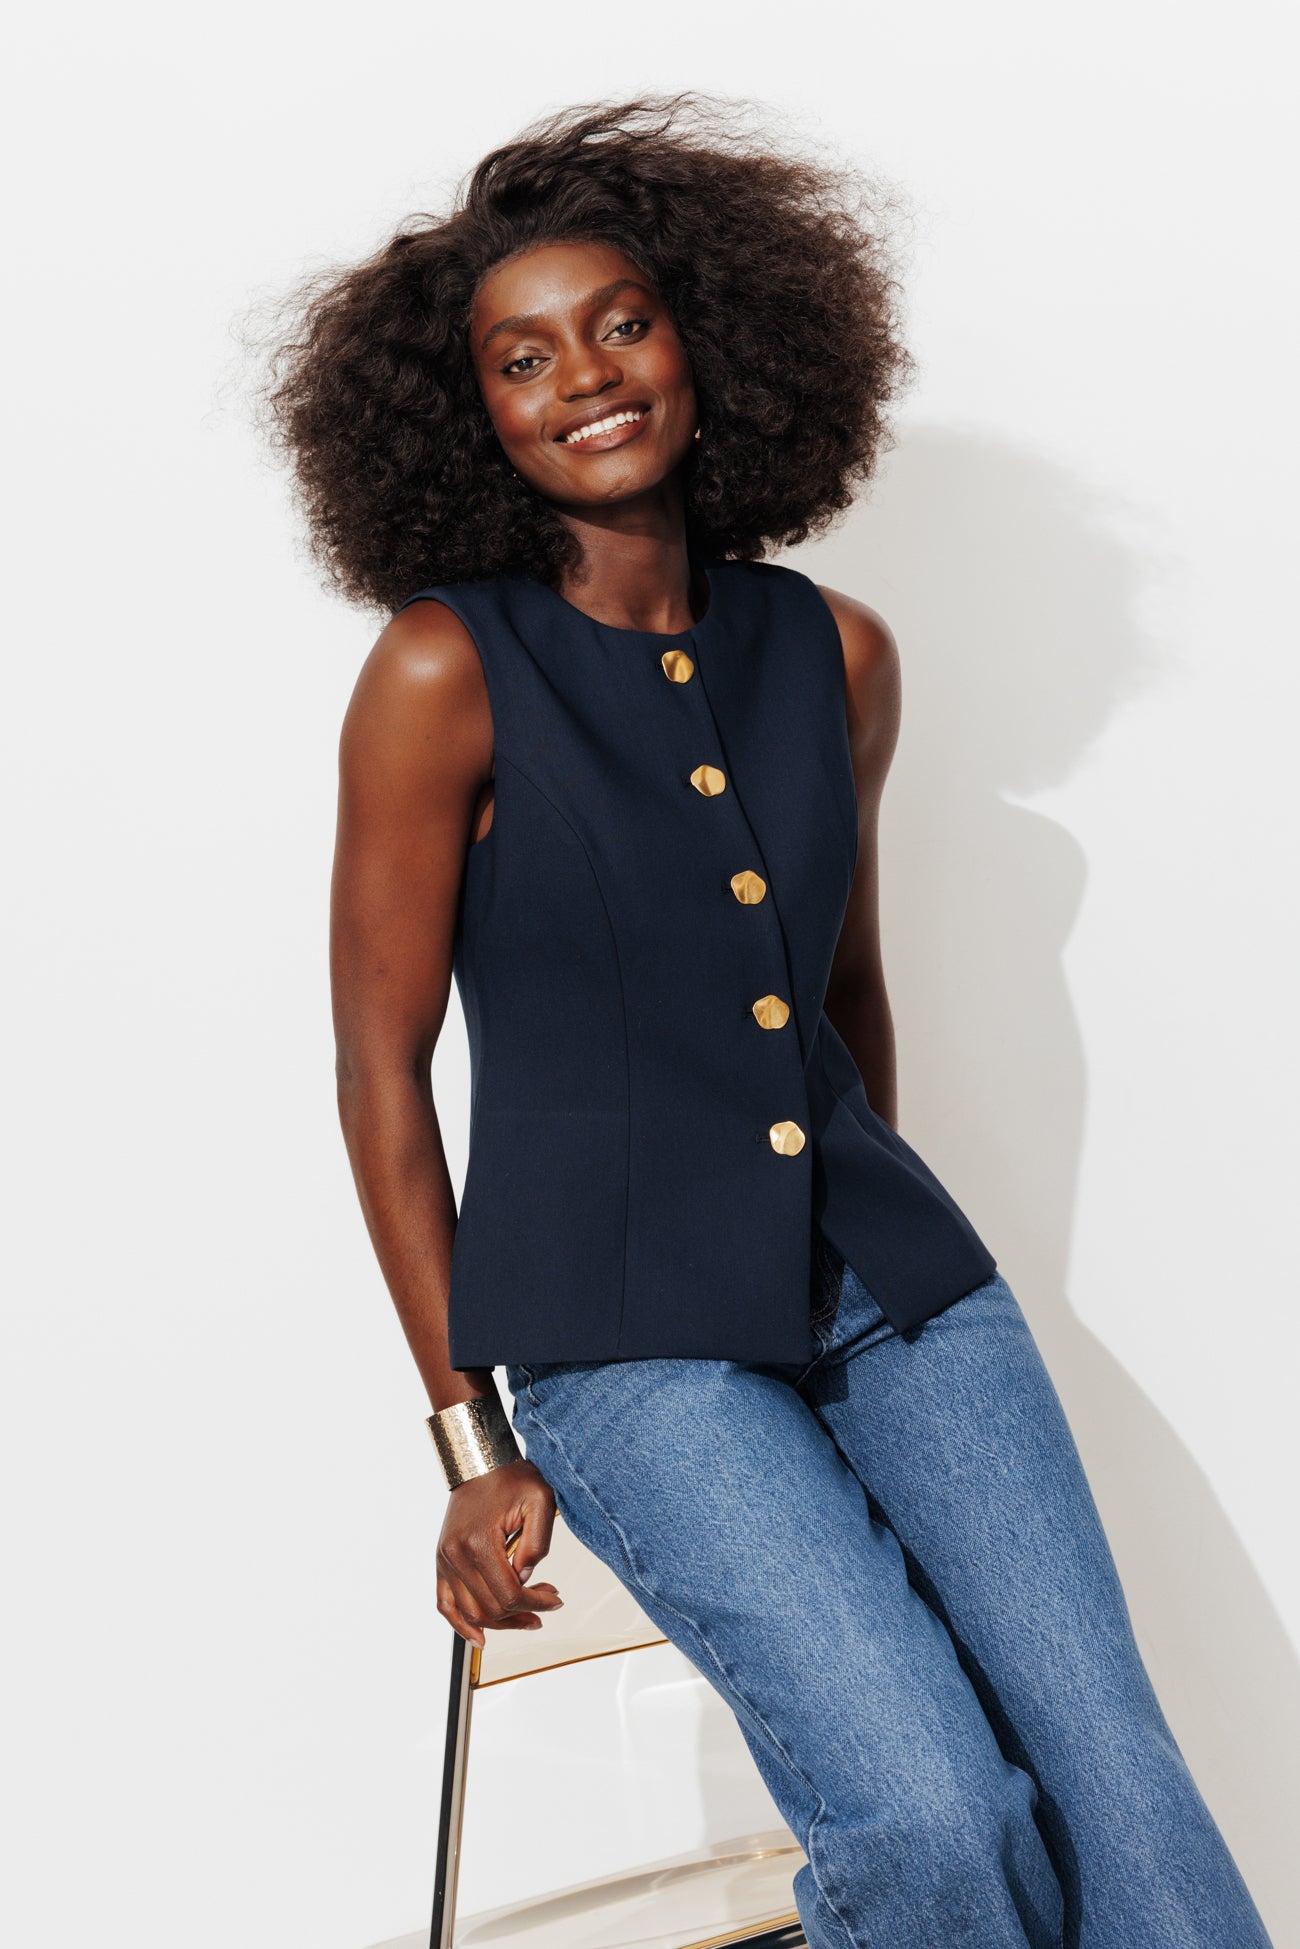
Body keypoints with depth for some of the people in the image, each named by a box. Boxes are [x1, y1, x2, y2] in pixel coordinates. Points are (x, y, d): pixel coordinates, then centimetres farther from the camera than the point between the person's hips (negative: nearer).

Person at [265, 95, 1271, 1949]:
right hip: (619, 1327, -4)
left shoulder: (835, 651, 6)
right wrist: (472, 1445, -2)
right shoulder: (448, 669, -7)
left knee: (1120, 1776, -10)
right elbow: (381, 1067, -4)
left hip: (887, 1272, 4)